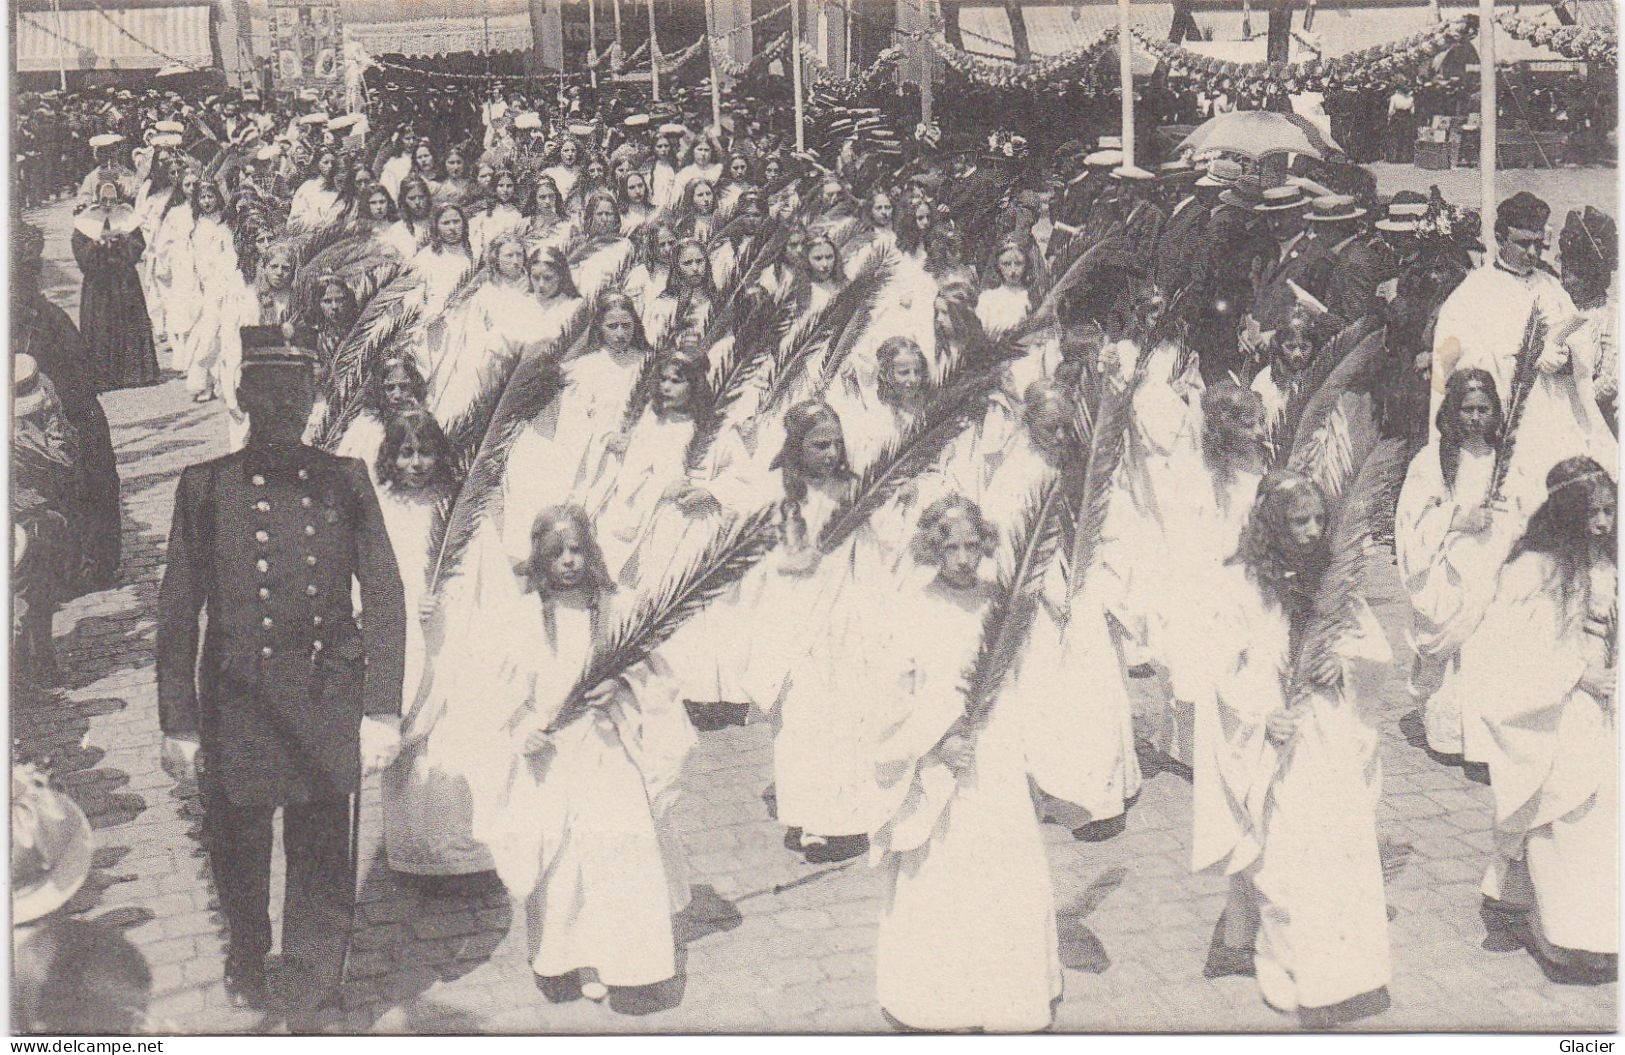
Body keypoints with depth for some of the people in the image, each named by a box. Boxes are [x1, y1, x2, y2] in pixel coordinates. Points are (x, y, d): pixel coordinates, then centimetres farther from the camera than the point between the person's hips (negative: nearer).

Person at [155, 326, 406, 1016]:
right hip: (237, 703, 0)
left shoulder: (345, 480, 5)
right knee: (238, 856, 15)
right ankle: (246, 966, 42)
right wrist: (179, 725, -1)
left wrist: (381, 709, -1)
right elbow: (177, 615, 2)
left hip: (328, 703, 0)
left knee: (322, 865, 4)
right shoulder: (204, 487, 2)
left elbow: (385, 596, 5)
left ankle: (306, 1000, 22)